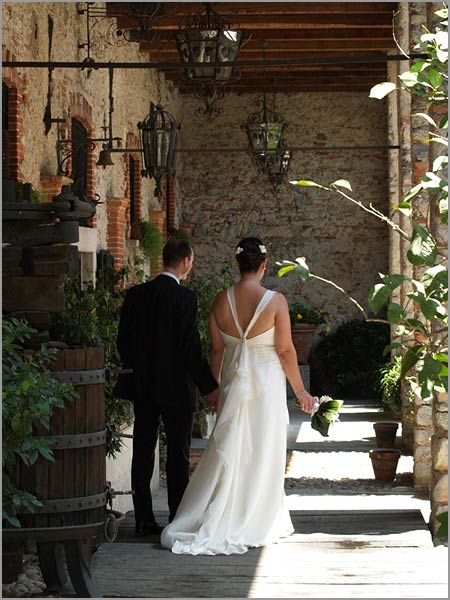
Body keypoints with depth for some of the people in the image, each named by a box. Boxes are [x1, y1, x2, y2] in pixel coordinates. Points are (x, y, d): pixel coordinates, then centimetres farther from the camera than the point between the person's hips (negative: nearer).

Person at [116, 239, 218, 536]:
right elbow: (191, 348, -16)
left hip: (142, 388, 5)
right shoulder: (185, 297, -13)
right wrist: (210, 386, -9)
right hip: (177, 388, -5)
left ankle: (144, 520, 10)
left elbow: (123, 341, 6)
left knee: (143, 453, 8)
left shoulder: (136, 294, 2)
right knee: (178, 455, 4)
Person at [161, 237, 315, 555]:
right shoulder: (275, 301, -13)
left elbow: (217, 349, 4)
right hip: (267, 384, -3)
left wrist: (214, 387, 17)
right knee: (263, 454, 7)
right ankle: (258, 525, 14)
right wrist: (300, 390, 3)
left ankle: (213, 523, 9)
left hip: (233, 382, 3)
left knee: (228, 452, 10)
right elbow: (286, 351, -9)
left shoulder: (221, 300, -3)